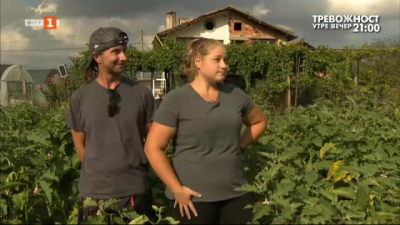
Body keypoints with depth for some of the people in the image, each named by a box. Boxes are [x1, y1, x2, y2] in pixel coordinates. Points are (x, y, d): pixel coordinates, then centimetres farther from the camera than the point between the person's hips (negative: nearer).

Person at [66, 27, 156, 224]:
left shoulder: (142, 93, -2)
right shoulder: (79, 98, -1)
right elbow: (80, 145, 7)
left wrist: (133, 167, 6)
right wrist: (100, 171, 7)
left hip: (136, 190, 0)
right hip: (94, 192, 0)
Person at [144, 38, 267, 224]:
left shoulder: (235, 95, 4)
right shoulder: (176, 99, -9)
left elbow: (259, 122, 21)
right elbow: (153, 148, -10)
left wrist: (238, 147, 6)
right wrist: (177, 189, -12)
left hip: (236, 193, 4)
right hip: (195, 197, -4)